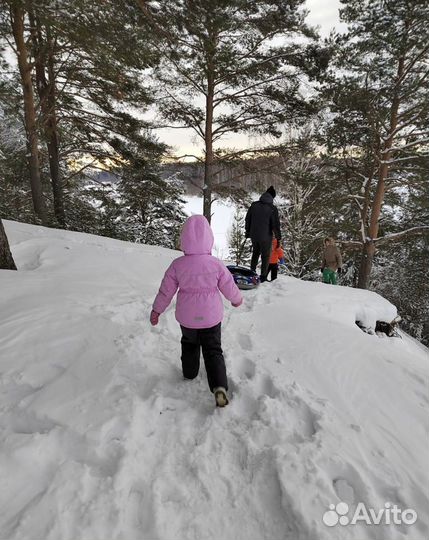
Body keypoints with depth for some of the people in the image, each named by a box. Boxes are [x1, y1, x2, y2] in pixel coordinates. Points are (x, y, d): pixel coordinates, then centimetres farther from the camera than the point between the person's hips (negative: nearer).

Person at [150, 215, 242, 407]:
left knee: (189, 343, 28)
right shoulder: (216, 264, -16)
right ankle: (219, 386, -3)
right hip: (211, 317, -1)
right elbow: (230, 288, -5)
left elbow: (165, 291, -6)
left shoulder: (177, 265, -14)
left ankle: (189, 373, 45)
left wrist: (156, 310, 10)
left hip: (186, 317, 1)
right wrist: (237, 299, 17)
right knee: (213, 350, 11)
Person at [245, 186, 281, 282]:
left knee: (255, 253, 24)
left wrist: (247, 232, 20)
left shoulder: (254, 205, 2)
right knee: (265, 256, 8)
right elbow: (276, 224, -11)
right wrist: (278, 238, -2)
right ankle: (263, 277, 9)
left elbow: (247, 219, 9)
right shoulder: (272, 209, -13)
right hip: (266, 236, -5)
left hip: (254, 235, 5)